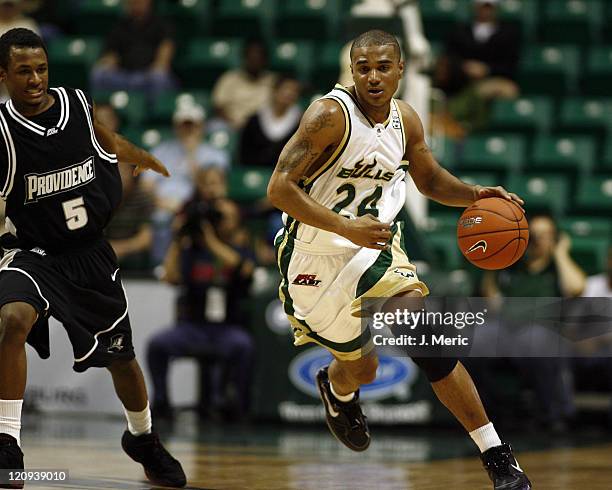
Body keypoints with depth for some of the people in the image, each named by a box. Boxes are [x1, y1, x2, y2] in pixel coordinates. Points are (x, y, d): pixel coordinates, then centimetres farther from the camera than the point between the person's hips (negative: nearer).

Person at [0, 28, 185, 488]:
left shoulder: (78, 104, -7)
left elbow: (108, 140, 16)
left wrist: (145, 160, 34)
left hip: (91, 254, 4)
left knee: (121, 357, 18)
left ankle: (144, 440, 47)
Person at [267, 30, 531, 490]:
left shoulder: (405, 120, -2)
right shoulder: (331, 114, -21)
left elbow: (430, 179, 16)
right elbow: (279, 188, -25)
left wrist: (475, 194, -5)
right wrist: (346, 228, -35)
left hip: (374, 245, 3)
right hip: (316, 257, -3)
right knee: (361, 367, 11)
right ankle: (336, 389, 52)